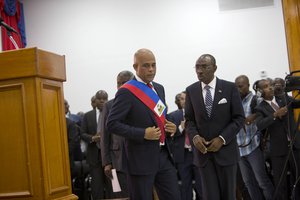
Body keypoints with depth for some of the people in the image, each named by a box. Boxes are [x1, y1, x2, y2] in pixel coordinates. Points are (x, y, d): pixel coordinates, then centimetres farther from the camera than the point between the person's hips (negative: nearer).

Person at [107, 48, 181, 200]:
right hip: (141, 158, -7)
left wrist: (169, 127, 2)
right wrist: (142, 134, -22)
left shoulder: (159, 88, 12)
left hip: (163, 155, 7)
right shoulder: (126, 92, -12)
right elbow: (112, 124, -15)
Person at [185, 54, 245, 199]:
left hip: (225, 149, -1)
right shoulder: (191, 90, 3)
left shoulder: (230, 87, -4)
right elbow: (189, 119, 8)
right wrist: (194, 136, -12)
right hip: (203, 150, 1)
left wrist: (222, 138, -15)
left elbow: (239, 118, -4)